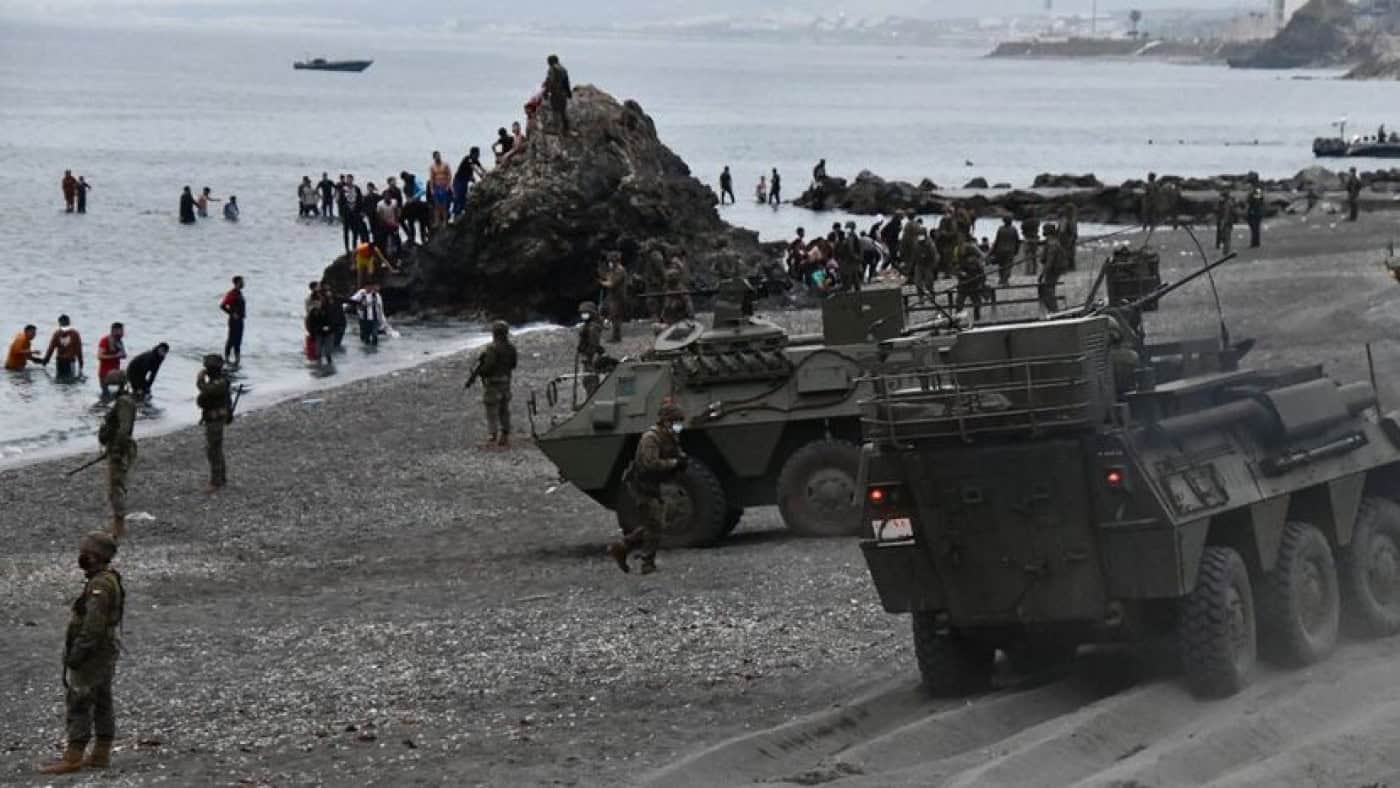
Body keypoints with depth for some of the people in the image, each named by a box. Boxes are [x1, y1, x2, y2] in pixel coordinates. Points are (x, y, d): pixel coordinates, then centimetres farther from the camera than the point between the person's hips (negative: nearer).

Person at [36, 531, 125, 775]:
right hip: (105, 653, 10)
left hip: (92, 655, -10)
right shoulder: (110, 580, 12)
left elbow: (93, 624, -26)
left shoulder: (100, 585, -21)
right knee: (102, 705, 10)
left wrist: (76, 654, -24)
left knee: (78, 705, -8)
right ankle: (100, 756, 12)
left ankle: (71, 760, -9)